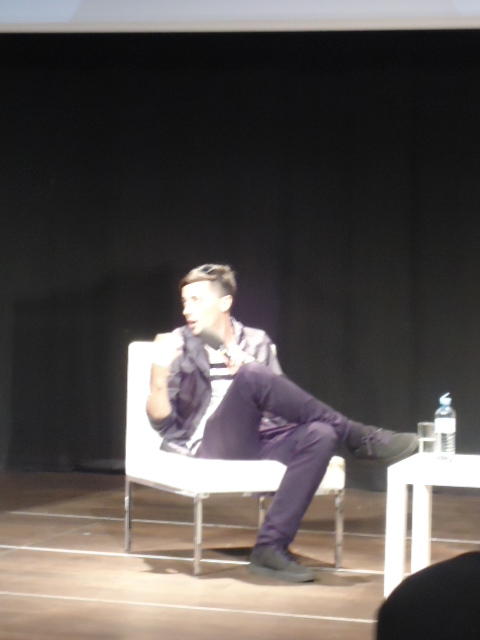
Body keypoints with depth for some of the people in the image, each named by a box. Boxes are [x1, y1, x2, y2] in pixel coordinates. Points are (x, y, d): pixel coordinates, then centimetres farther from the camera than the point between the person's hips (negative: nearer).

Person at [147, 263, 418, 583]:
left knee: (320, 436, -29)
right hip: (206, 443, -4)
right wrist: (160, 375, -19)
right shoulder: (177, 345, 9)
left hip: (254, 441, 4)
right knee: (253, 376, -32)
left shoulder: (256, 341, 17)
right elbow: (161, 419, 1)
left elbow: (276, 401, 8)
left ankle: (271, 547, -32)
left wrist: (244, 365, -8)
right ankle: (363, 439, -25)